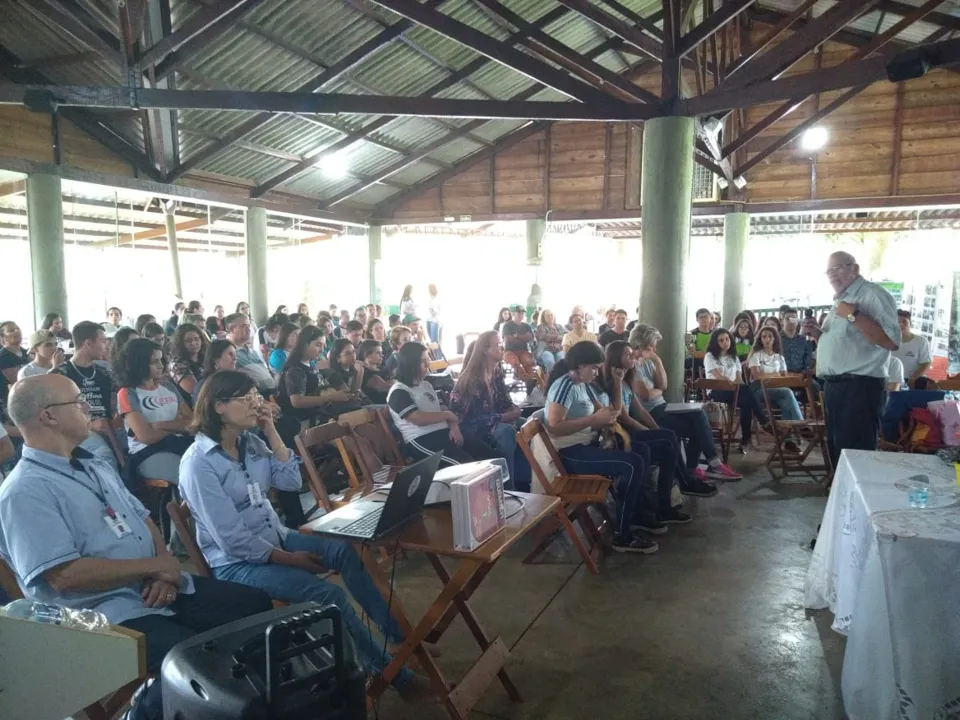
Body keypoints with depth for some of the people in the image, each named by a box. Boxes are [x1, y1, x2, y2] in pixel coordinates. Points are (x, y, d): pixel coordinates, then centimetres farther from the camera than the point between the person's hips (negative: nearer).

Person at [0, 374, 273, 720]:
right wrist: (154, 566, -15)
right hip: (109, 613, -9)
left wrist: (164, 565, -4)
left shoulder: (93, 466, 14)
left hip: (159, 588, 9)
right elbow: (65, 575, -22)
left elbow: (142, 519, 16)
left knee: (257, 605, 5)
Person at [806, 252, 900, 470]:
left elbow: (892, 341, -22)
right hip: (834, 386, 10)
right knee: (836, 450, 16)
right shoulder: (840, 300, 21)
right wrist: (817, 334, 10)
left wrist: (853, 315, -20)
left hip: (859, 387, -10)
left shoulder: (873, 294, -9)